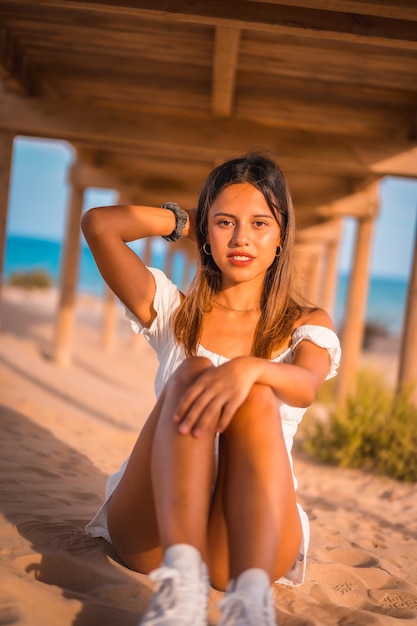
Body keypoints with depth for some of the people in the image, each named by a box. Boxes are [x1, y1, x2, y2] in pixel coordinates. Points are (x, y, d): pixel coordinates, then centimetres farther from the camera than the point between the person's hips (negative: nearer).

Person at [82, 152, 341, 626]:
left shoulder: (306, 325, 13)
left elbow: (306, 387, -13)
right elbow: (98, 224, 2)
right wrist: (182, 221, 14)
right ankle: (181, 573, -45)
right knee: (194, 372, -25)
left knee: (256, 396, -28)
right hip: (150, 533, 1)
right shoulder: (175, 312, 14)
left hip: (243, 539, 0)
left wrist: (247, 368, -35)